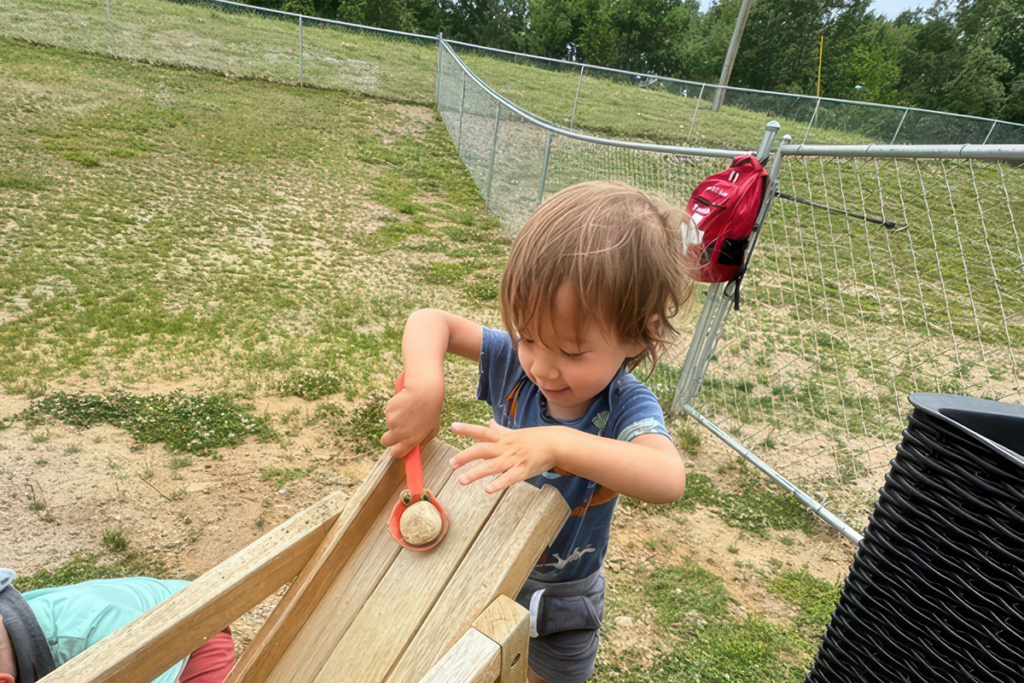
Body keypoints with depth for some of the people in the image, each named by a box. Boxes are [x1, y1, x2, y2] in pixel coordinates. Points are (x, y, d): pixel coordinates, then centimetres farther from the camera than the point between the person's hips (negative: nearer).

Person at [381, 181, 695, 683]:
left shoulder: (626, 408, -31)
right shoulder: (517, 361, -21)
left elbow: (667, 480, -51)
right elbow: (430, 322, -19)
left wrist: (557, 443, -62)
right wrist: (425, 386, -39)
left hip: (559, 596, -3)